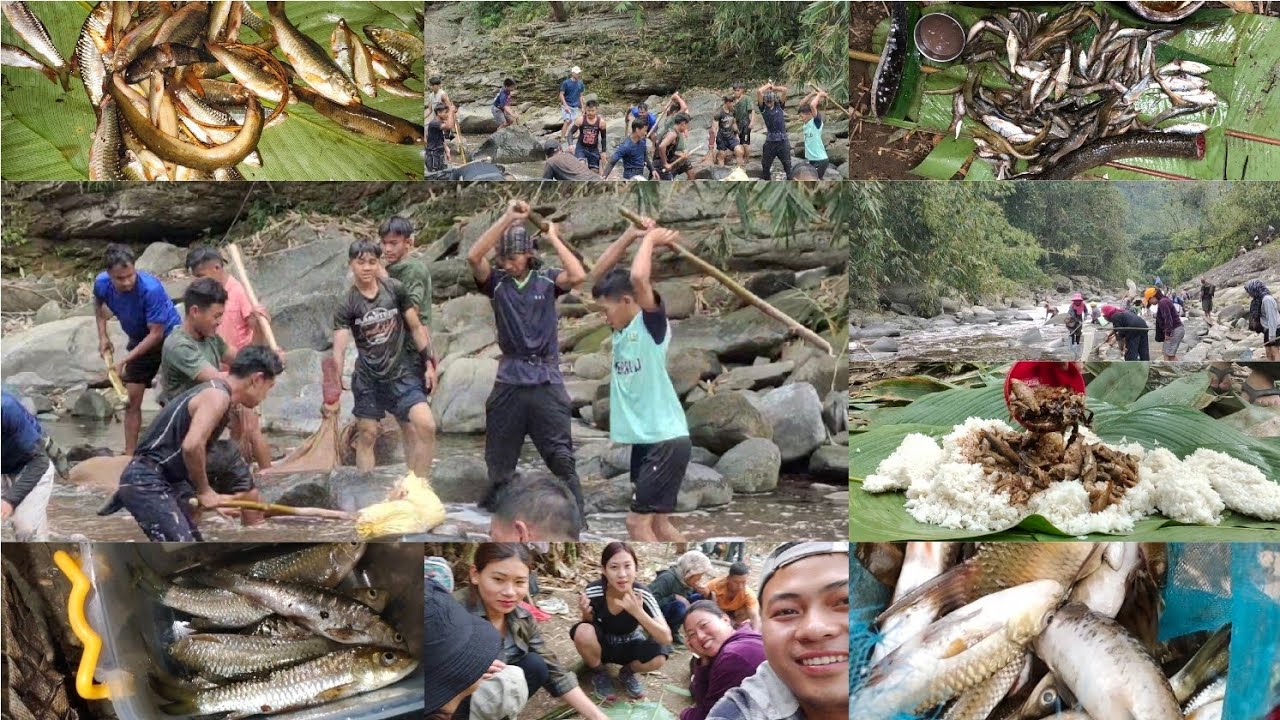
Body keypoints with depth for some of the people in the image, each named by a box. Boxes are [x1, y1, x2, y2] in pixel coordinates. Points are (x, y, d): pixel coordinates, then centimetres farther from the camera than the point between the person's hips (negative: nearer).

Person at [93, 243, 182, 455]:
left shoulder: (151, 288, -35)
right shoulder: (102, 283, -18)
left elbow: (156, 333, -28)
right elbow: (98, 302, 10)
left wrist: (124, 360, -28)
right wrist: (102, 336, 0)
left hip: (168, 337, -6)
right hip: (138, 340, 6)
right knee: (132, 398, 7)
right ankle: (130, 454, 16)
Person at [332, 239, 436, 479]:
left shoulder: (395, 289, -5)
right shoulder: (347, 305, -10)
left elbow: (415, 327, 3)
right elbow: (339, 349, -17)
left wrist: (429, 363, 2)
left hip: (402, 372, 1)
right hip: (368, 378, -1)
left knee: (426, 427, -13)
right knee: (367, 435, 6)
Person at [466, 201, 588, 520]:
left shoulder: (546, 278, 2)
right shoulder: (496, 281, 2)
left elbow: (579, 276, -17)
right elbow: (473, 257, -16)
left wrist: (554, 237, -8)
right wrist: (507, 218, -17)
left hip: (547, 379, -1)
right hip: (510, 380, 1)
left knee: (562, 457, 1)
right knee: (499, 457, 13)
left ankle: (578, 516, 7)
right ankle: (488, 511, 29)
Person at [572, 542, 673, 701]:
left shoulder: (642, 594, -26)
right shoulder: (593, 591, -26)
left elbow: (666, 639, -29)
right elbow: (589, 625, -8)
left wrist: (638, 612, -43)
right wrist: (586, 615, -33)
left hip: (628, 646, 0)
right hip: (601, 644, 0)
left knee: (658, 656, -30)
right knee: (582, 631, -34)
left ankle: (627, 672, 4)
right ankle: (598, 673, -2)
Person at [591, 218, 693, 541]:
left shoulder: (652, 323, -12)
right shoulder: (622, 328, 9)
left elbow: (638, 277, -29)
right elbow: (600, 272, 12)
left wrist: (650, 239, -13)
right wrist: (631, 234, 5)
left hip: (667, 440, -9)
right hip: (645, 441, 9)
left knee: (638, 522, -8)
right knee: (657, 523, 14)